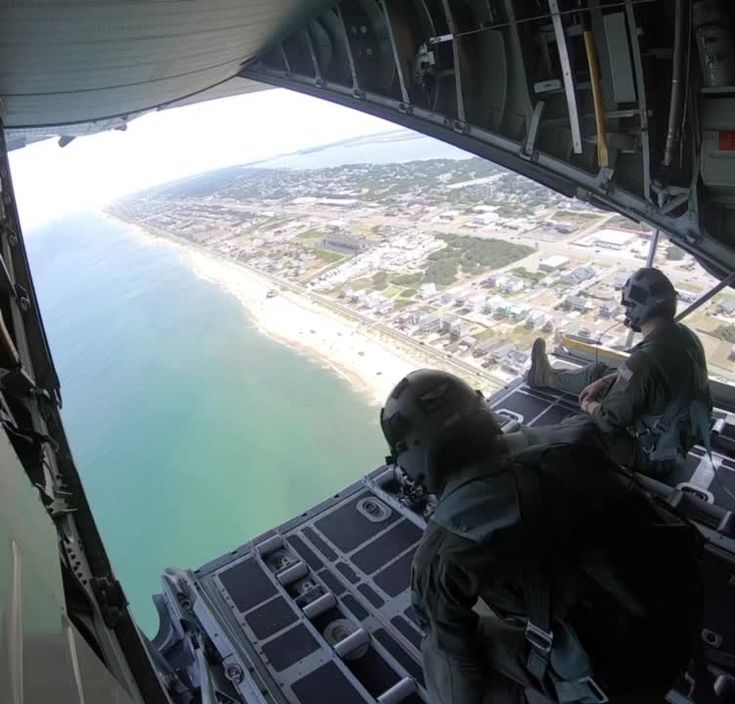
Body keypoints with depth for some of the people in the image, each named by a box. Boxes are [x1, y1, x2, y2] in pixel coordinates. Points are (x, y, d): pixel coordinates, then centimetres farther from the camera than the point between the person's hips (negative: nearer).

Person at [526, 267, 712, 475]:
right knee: (598, 372, 18)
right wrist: (605, 381, 5)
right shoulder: (684, 334, -11)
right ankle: (546, 376, 42)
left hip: (653, 455, -8)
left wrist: (590, 407, -5)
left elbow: (609, 421, -26)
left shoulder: (646, 359, -38)